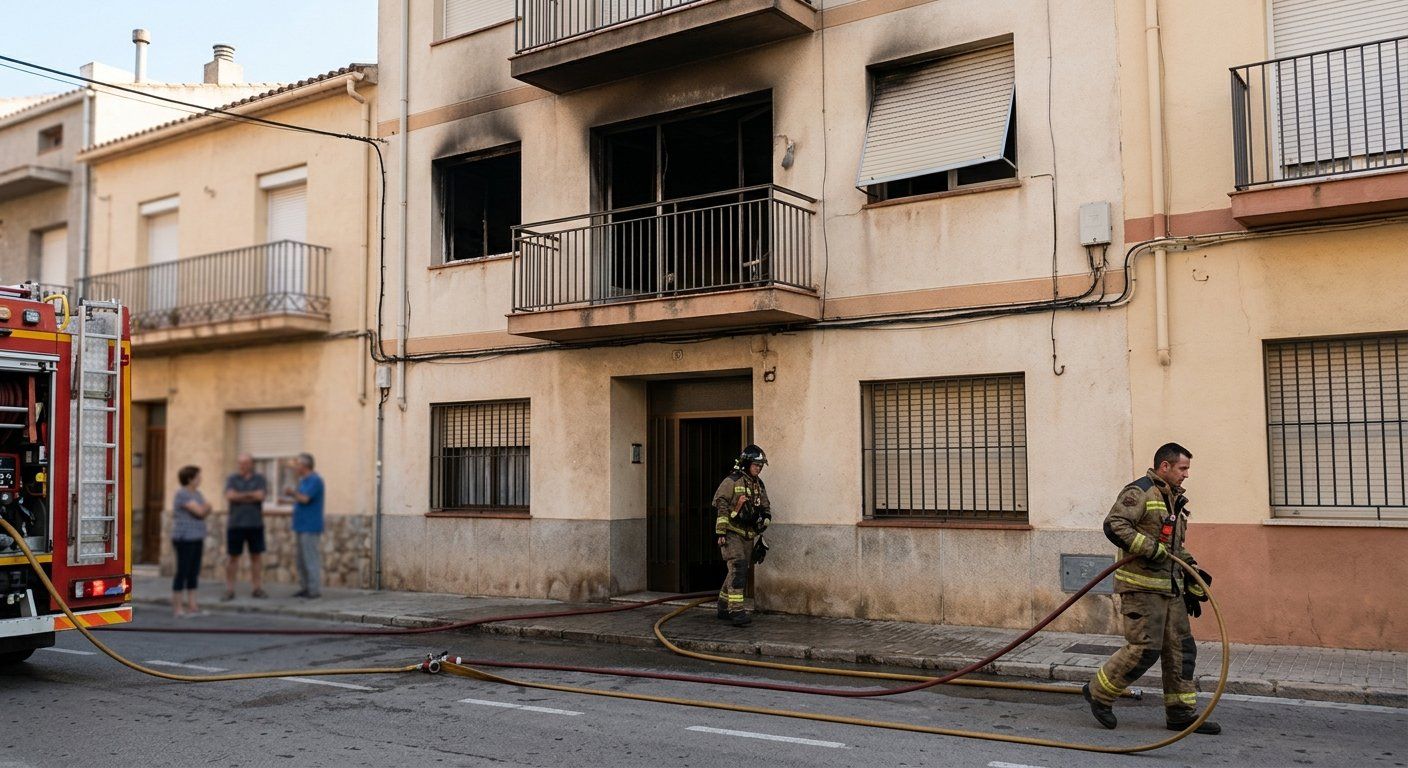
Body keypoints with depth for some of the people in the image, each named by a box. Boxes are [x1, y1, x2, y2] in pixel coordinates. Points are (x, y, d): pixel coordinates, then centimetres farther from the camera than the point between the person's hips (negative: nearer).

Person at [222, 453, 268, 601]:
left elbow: (260, 496, -13)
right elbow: (230, 496, -11)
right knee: (233, 557, 3)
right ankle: (229, 590, 7)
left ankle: (257, 588, 12)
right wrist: (250, 495, -8)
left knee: (256, 556, 5)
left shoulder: (260, 479, 4)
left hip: (255, 524, 0)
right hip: (235, 525, 0)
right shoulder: (232, 479, 5)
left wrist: (240, 496, -7)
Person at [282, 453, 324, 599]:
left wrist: (293, 492, -3)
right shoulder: (304, 480, 18)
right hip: (302, 527, 10)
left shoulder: (314, 480, -13)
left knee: (311, 558, -8)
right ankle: (305, 588, 17)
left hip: (310, 527, -10)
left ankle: (315, 590, -6)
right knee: (302, 560, 12)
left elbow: (304, 499, -20)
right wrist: (290, 495, 4)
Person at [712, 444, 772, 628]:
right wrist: (721, 533, -16)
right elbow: (720, 505, -14)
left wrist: (765, 519, 3)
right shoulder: (732, 481, -10)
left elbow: (766, 508, 24)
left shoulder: (759, 485, 12)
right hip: (732, 532, -8)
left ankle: (724, 608, 22)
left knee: (739, 572, 11)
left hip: (749, 535, 8)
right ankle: (736, 610, -23)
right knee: (738, 568, -19)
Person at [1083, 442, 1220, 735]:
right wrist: (1151, 549, -25)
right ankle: (1099, 692, 7)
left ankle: (1181, 714, 18)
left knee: (1181, 650, 9)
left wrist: (1192, 580, 22)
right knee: (1144, 649, -10)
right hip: (1141, 587, -9)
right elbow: (1114, 526, -23)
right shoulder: (1140, 492, -10)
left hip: (1170, 589, 9)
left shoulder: (1174, 500, 21)